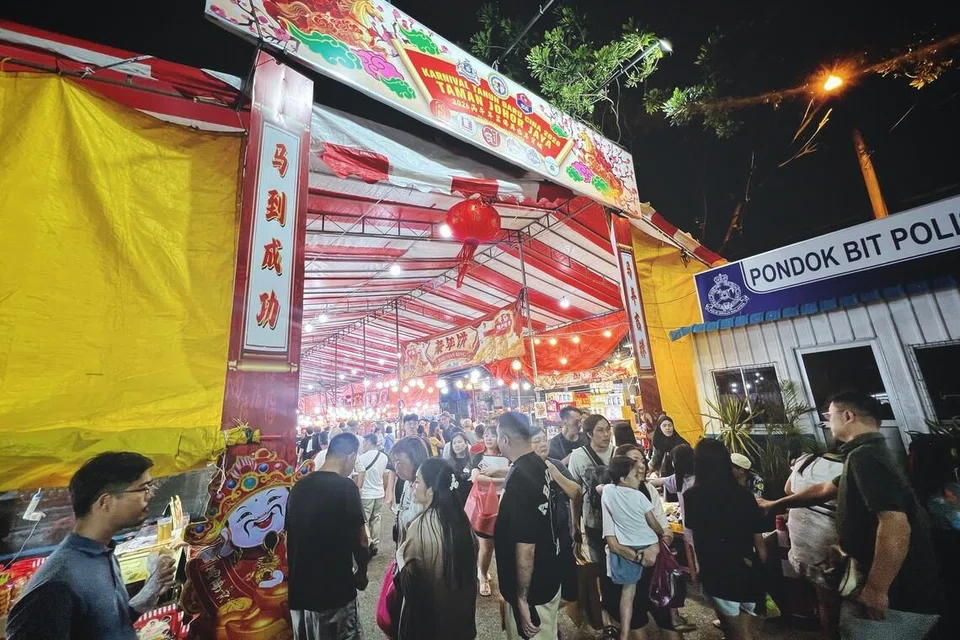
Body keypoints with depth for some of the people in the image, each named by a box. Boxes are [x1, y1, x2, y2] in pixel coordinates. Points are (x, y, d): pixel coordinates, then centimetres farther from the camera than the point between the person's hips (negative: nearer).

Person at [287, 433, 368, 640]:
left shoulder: (298, 486, 1)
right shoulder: (346, 487, -19)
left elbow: (289, 538, 10)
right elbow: (360, 541, -14)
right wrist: (361, 573, 5)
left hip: (299, 588, 6)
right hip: (335, 589, -6)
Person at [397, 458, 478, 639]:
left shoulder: (421, 525, -27)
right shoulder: (460, 517, -9)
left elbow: (410, 581, -19)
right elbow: (470, 564, 2)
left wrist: (400, 557, -3)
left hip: (427, 613, -5)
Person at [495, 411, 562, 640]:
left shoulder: (520, 478, -32)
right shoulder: (538, 465, -5)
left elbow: (525, 546, -29)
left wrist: (522, 598, -18)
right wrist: (499, 478, 28)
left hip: (532, 589, -8)